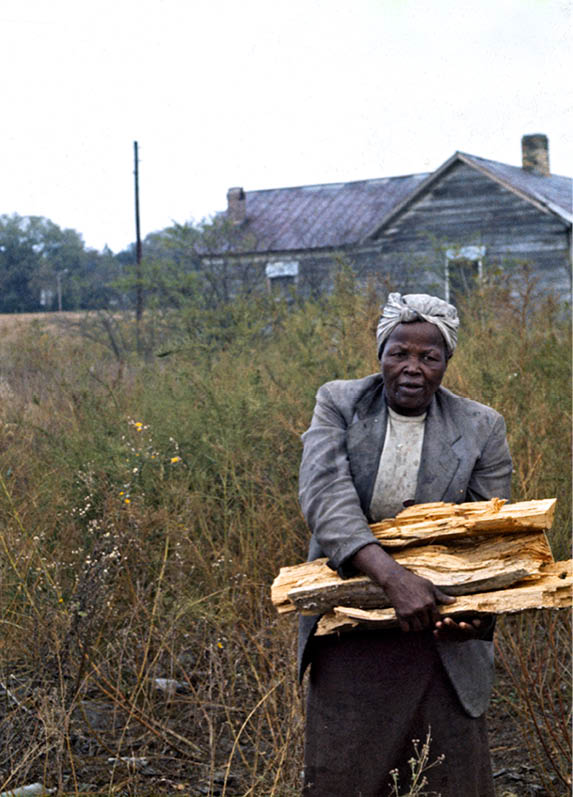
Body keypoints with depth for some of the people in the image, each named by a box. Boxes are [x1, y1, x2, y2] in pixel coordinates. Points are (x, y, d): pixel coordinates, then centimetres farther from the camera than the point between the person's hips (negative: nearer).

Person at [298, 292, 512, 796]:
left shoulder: (481, 428, -1)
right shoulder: (338, 404, -3)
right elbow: (324, 496, -18)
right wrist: (393, 577, -32)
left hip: (439, 636, 0)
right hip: (349, 636, 0)